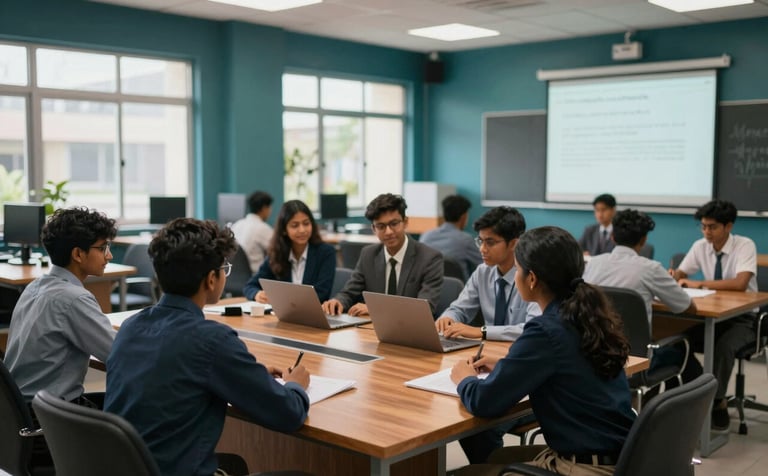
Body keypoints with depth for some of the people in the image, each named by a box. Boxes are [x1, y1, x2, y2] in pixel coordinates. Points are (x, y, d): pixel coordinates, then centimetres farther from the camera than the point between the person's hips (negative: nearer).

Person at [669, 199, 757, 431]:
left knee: (724, 347, -35)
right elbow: (680, 274, 5)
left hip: (741, 318, -5)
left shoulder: (745, 246, -16)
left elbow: (740, 283, -31)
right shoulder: (701, 246, -1)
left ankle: (717, 403, -14)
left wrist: (699, 284, -30)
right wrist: (671, 278, -20)